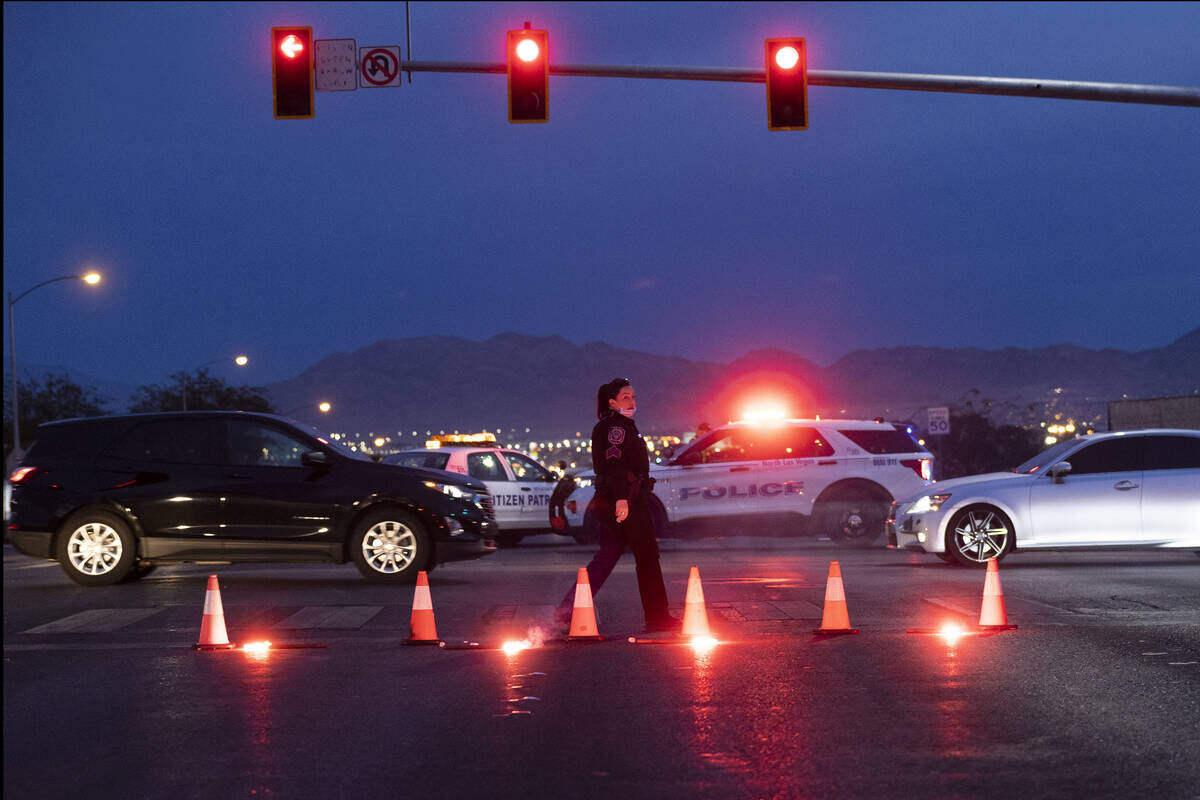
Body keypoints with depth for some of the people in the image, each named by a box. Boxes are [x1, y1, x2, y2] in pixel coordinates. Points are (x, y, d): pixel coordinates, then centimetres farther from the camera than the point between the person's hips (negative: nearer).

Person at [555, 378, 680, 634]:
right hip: (627, 499, -10)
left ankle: (569, 609, -1)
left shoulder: (622, 425, 20)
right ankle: (657, 617, 5)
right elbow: (614, 463, -23)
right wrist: (621, 497, -31)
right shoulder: (616, 426, -11)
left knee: (607, 556, 7)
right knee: (647, 556, -1)